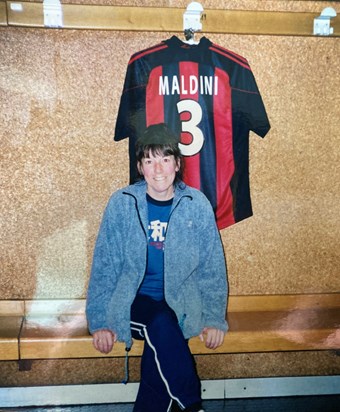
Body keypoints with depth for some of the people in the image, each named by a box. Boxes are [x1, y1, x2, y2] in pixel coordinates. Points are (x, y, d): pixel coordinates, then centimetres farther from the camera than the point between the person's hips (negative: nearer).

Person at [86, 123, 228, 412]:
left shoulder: (197, 204, -3)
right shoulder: (122, 203, -5)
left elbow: (213, 267, 2)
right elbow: (104, 266, -2)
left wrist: (214, 319, -5)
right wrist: (100, 321, -7)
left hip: (180, 303, 1)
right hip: (133, 301, 0)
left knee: (160, 345, -28)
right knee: (162, 325, -30)